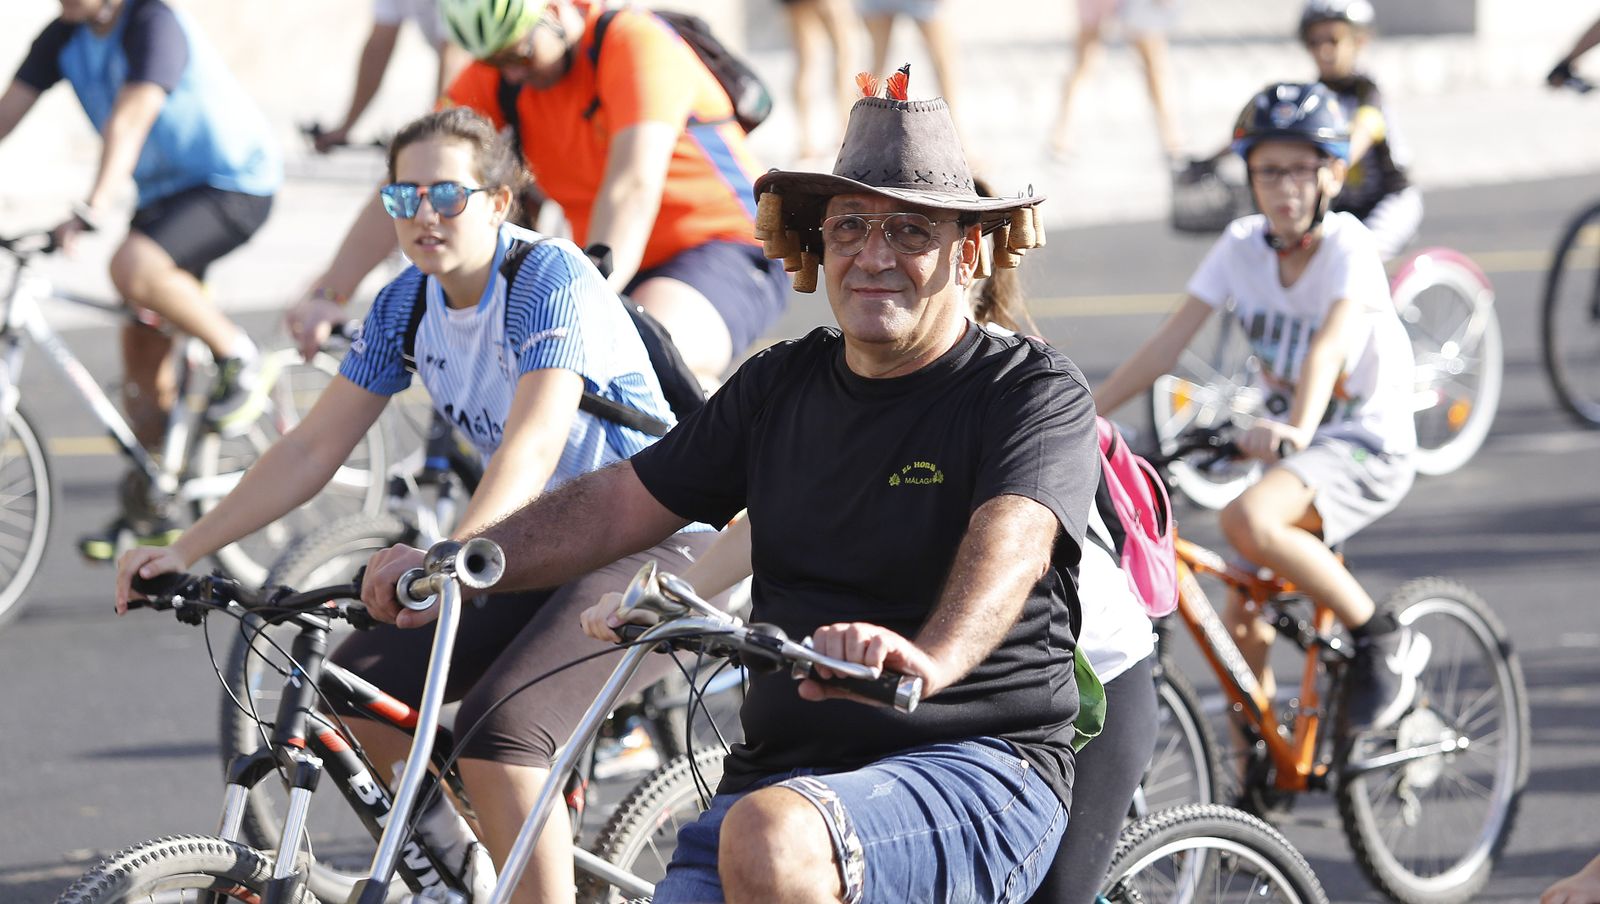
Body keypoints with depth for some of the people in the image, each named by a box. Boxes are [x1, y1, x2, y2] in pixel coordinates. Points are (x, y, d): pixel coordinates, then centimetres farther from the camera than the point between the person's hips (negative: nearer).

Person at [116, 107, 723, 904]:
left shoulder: (550, 277, -21)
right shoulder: (408, 303, 1)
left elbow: (533, 445, -36)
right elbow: (313, 448, 2)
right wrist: (184, 551, -7)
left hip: (651, 547, -8)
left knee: (495, 735, -28)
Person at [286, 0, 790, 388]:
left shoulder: (635, 44, -22)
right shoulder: (497, 73, -5)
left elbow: (633, 186, -36)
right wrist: (327, 296, -21)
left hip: (725, 251, -7)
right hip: (607, 270, 7)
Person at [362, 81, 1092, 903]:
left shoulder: (1037, 393, -4)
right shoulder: (783, 385, 13)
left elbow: (1011, 542, -24)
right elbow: (620, 502, 15)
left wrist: (929, 660, -46)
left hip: (977, 772, -5)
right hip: (780, 772, 6)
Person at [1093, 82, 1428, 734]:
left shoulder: (1348, 246, -17)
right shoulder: (1244, 245, -2)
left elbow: (1331, 341, -35)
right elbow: (1168, 342, -5)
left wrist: (1297, 430, -52)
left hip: (1367, 445, -6)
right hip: (1288, 444, 6)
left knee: (1248, 520, -32)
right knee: (1240, 623, 0)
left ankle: (1383, 641, -16)